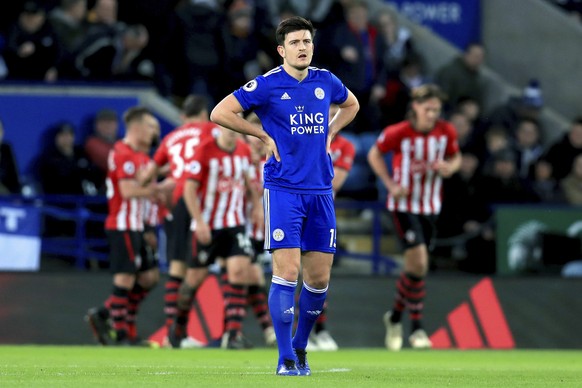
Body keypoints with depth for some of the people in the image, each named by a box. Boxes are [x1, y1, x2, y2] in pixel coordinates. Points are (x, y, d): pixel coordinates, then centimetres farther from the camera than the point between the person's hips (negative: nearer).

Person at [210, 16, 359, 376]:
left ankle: (300, 347, 25)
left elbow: (351, 105, 30)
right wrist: (264, 135, -7)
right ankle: (286, 359, -6)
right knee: (287, 272, -11)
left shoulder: (326, 82, 8)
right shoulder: (268, 85, -7)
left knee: (319, 277, 6)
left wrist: (328, 134, 14)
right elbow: (220, 112, -7)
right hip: (283, 189, -5)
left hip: (321, 190, 5)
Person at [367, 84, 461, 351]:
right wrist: (391, 184, -10)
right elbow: (374, 154, 0)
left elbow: (455, 158, 11)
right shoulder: (398, 133, -16)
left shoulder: (446, 132, -6)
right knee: (418, 263, -16)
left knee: (416, 266, 12)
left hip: (430, 206, 5)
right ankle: (416, 328, -6)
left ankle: (395, 316, 33)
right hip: (404, 205, -5)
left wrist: (449, 167, -12)